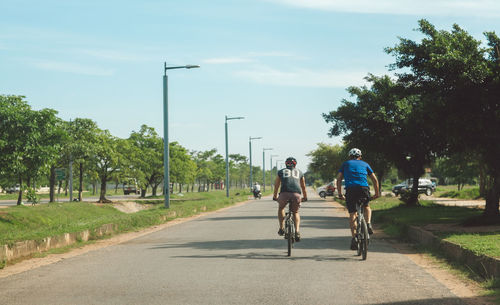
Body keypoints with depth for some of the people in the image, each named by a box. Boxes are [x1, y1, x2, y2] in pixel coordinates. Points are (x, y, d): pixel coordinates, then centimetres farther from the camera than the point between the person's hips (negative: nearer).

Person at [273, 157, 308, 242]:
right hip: (296, 194, 1)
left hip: (284, 193, -1)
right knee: (296, 212, 22)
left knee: (280, 208, 28)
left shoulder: (281, 172, 25)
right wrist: (305, 197, 53)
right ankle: (297, 231, 1)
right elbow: (303, 186, 37)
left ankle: (281, 228, 18)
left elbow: (276, 186, 33)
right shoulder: (299, 172, 27)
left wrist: (275, 196, 48)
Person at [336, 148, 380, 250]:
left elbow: (338, 179, 12)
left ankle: (354, 237, -9)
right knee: (367, 206, 29)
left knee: (352, 214, 5)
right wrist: (377, 193, 26)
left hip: (350, 189, -1)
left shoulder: (345, 164, 23)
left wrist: (340, 193, 15)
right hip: (364, 188, 1)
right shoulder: (364, 164, 25)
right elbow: (374, 179, 20)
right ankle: (368, 224, 5)